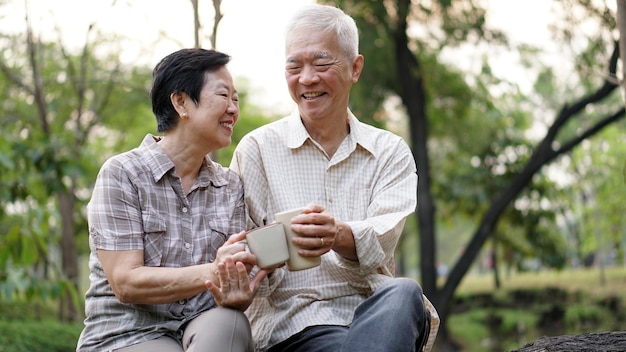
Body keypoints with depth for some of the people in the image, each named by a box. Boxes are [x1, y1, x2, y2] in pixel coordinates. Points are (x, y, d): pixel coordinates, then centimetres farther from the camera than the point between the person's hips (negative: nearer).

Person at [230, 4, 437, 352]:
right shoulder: (257, 149, 10)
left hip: (373, 310, 3)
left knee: (404, 293, -34)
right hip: (291, 323, -3)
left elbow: (382, 239, -4)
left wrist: (339, 235, -29)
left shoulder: (391, 152, 13)